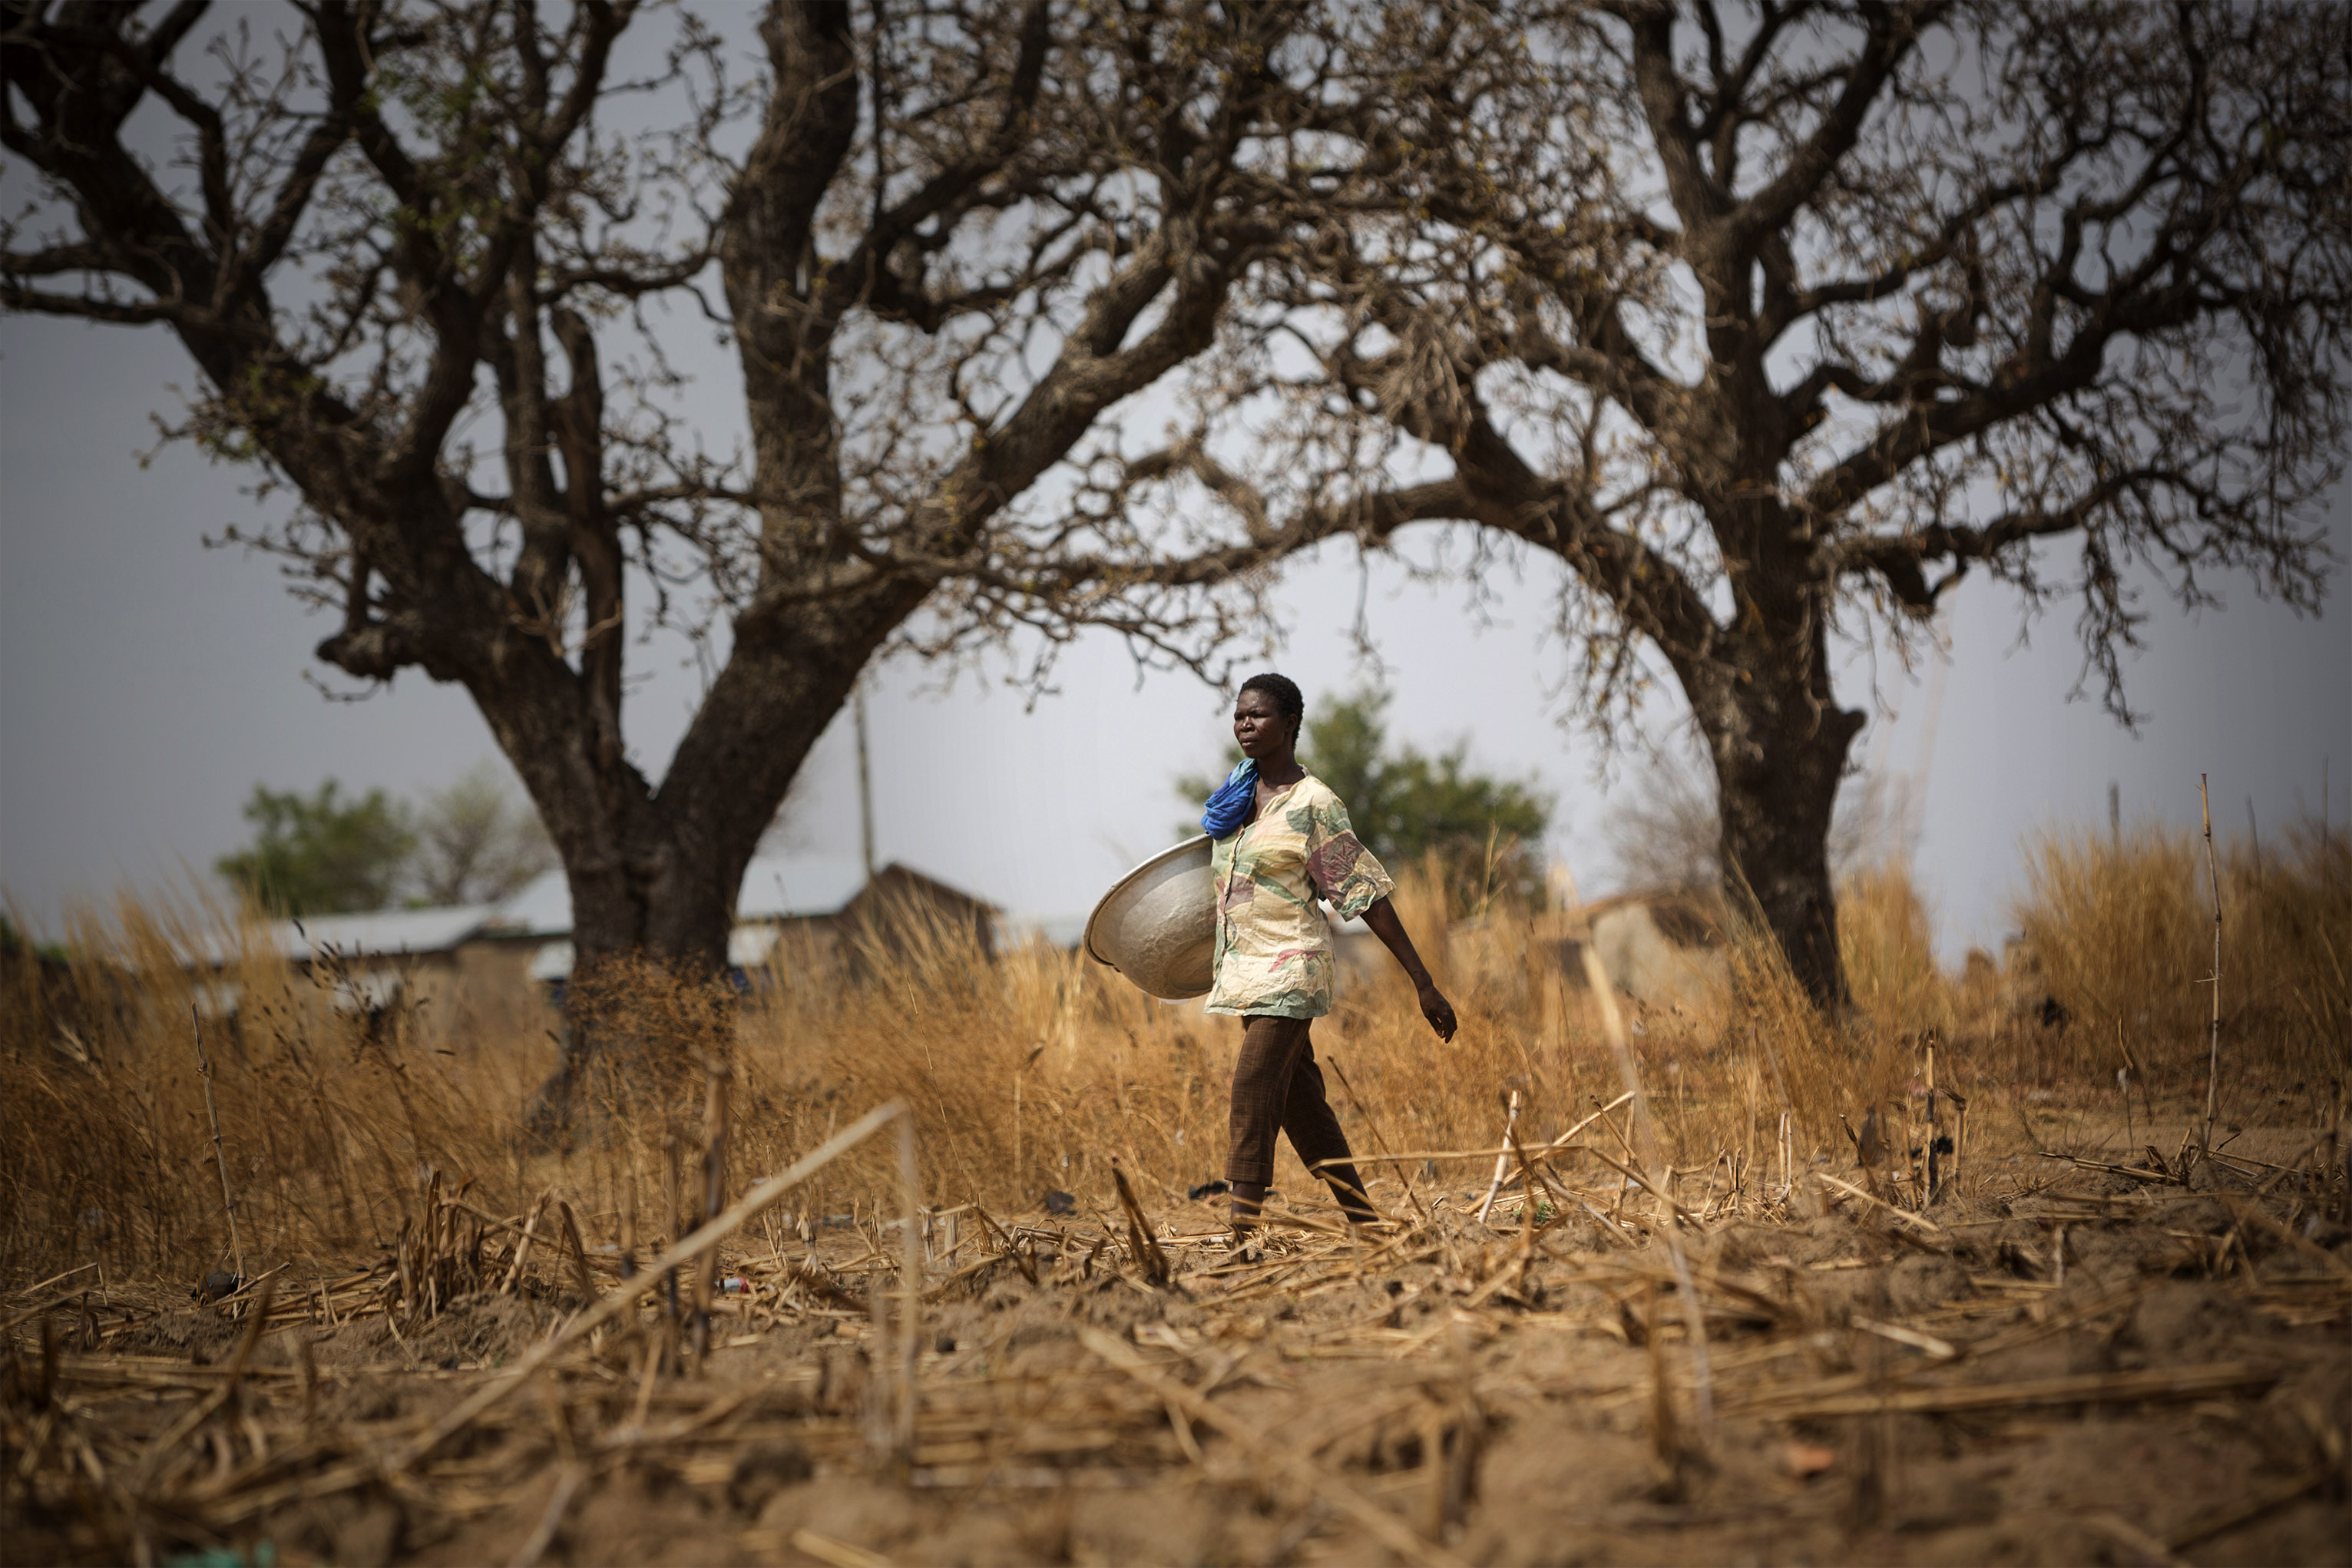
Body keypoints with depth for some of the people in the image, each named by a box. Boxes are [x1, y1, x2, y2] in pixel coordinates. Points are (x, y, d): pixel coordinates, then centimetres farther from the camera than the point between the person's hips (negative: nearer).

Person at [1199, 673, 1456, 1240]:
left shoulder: (1314, 804, -12)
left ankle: (1244, 1237, -19)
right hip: (1250, 969, 8)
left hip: (1290, 967, -8)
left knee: (1254, 1091, -16)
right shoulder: (1240, 796, 10)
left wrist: (1424, 983, -13)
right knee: (1301, 1104, 11)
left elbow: (1367, 894, -13)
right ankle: (1363, 1225, 20)